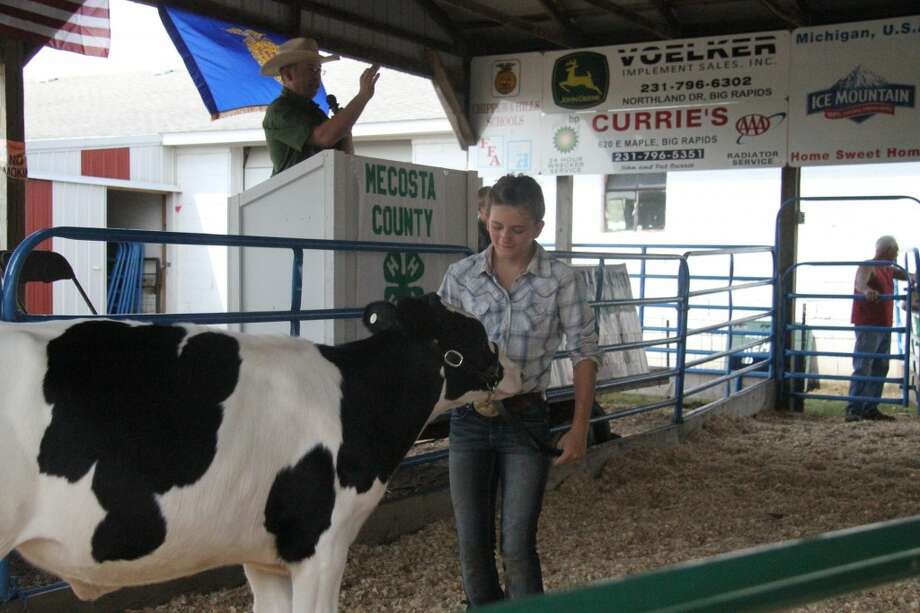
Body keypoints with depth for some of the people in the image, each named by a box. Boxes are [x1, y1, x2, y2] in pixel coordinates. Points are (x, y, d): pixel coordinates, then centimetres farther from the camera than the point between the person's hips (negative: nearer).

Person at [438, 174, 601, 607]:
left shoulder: (560, 280, -6)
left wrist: (579, 429, -6)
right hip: (470, 419, 2)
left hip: (526, 420, -2)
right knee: (472, 542, 9)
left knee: (518, 545, -3)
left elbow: (584, 353, -3)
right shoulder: (462, 276, -1)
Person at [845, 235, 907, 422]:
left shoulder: (887, 270, 16)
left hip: (884, 328, 9)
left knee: (880, 369, 8)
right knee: (862, 368, -12)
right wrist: (866, 290, -55)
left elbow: (904, 275, 36)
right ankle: (853, 409, -13)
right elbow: (859, 282, -34)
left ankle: (870, 408, 12)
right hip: (868, 327, -9)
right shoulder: (868, 268, -12)